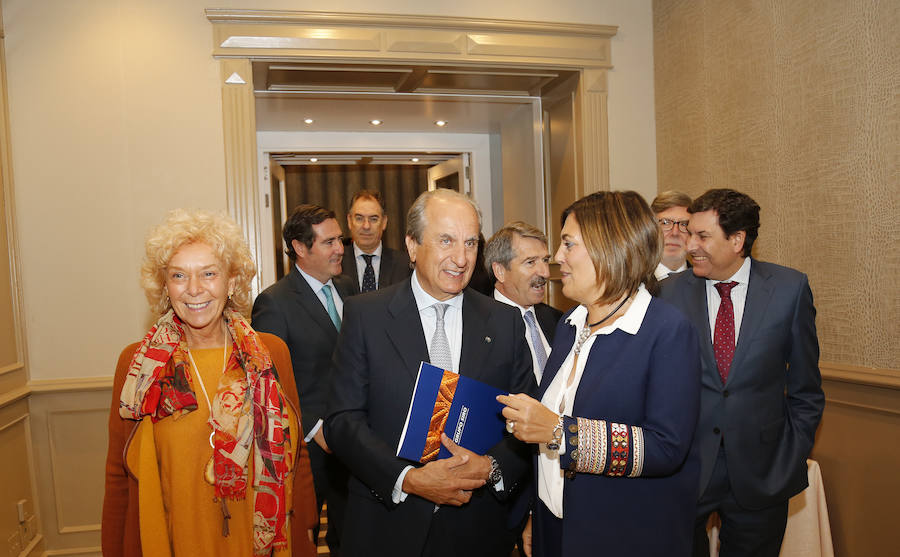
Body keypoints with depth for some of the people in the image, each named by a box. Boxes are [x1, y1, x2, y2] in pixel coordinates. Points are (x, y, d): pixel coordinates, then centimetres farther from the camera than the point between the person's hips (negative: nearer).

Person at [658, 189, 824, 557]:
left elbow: (805, 387, 3)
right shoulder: (671, 292, -4)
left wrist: (794, 453, 1)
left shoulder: (790, 289, -4)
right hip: (687, 466, 0)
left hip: (761, 472, 0)